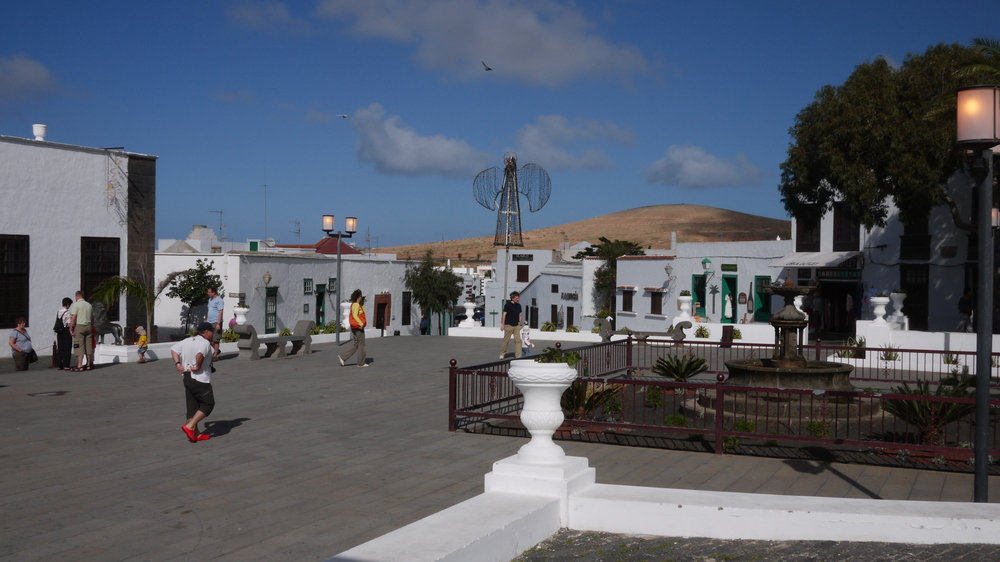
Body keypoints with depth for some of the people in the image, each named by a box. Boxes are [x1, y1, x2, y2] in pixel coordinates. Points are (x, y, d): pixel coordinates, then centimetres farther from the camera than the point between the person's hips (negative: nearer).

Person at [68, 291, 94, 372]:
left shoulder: (75, 305, -6)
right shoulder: (89, 305, 13)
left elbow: (73, 318, -13)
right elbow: (92, 317, 16)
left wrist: (71, 329, -9)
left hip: (79, 326, -6)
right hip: (88, 326, 6)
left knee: (79, 347, -7)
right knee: (88, 346, 9)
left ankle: (79, 366, -11)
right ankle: (89, 365, 14)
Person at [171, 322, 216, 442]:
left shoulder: (187, 341, 13)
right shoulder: (205, 343, -13)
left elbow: (174, 349, 11)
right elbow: (200, 354, -32)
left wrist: (177, 363, 4)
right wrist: (198, 366, -17)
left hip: (187, 378, 9)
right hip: (201, 380, -9)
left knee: (192, 406, 12)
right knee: (208, 404, 2)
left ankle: (196, 434, 15)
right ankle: (189, 427, -6)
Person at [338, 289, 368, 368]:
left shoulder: (354, 304, 14)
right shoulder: (356, 305, -16)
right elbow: (355, 316, -25)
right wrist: (361, 324, -23)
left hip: (355, 327, 10)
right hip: (358, 327, -10)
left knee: (356, 345, 13)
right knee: (361, 344, -1)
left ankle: (342, 357, 8)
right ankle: (361, 363, 6)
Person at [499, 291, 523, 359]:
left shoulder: (518, 306, 10)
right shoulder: (507, 305, -7)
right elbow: (504, 315, -8)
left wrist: (520, 324, 16)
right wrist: (503, 324, -12)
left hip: (516, 326, 5)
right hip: (509, 325, -5)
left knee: (518, 340, -1)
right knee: (506, 340, 2)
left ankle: (518, 355, 0)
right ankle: (502, 354, 17)